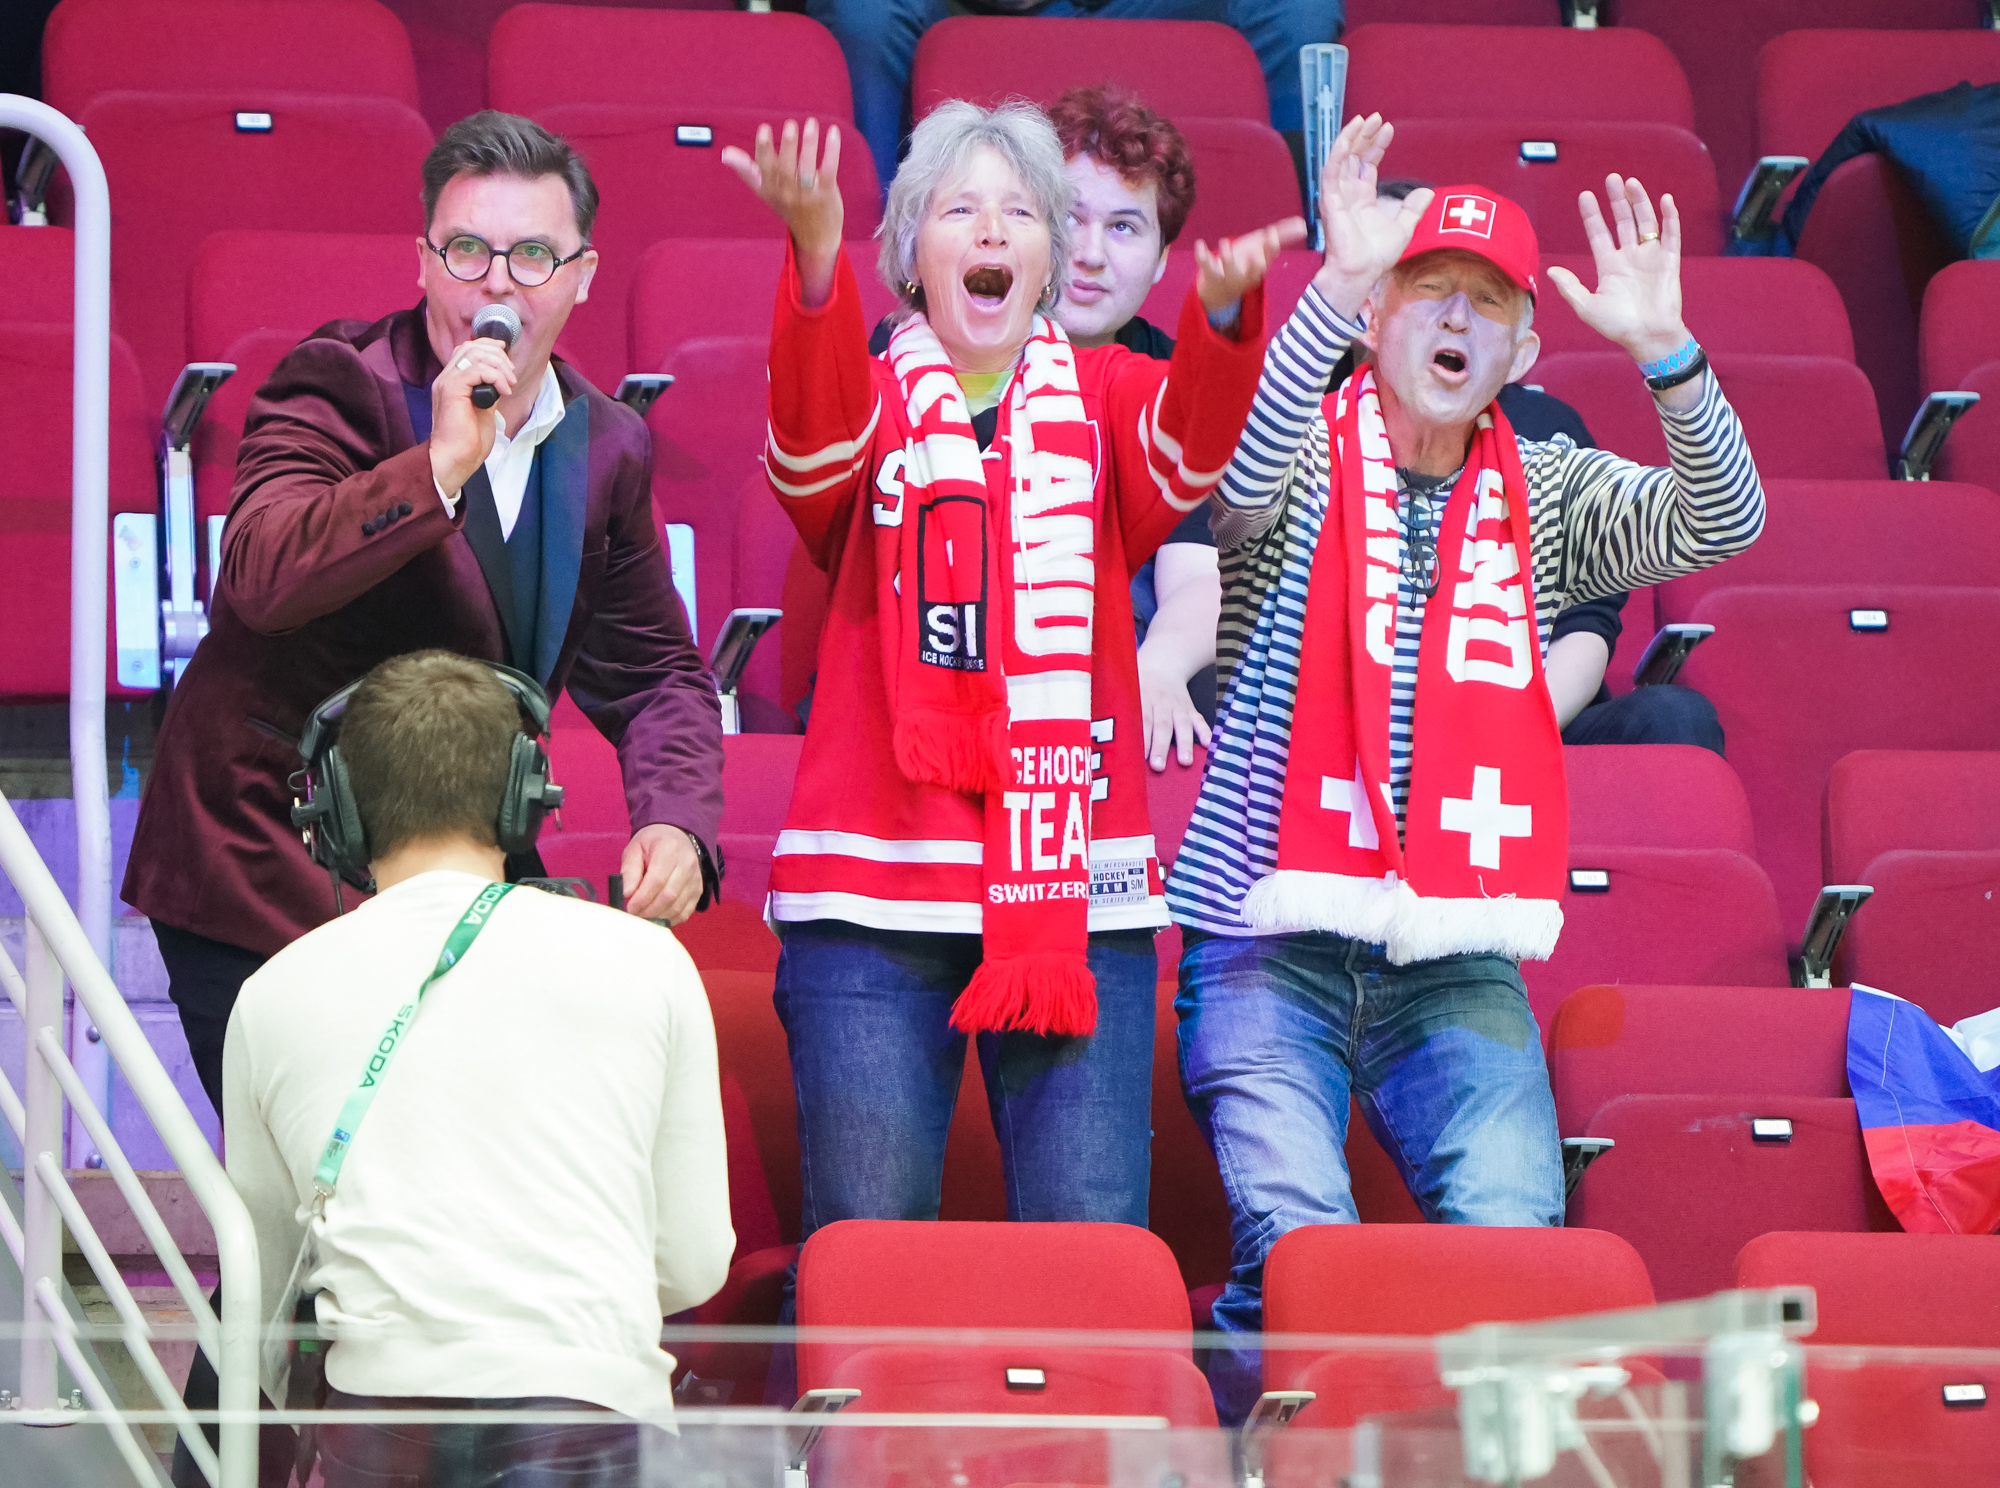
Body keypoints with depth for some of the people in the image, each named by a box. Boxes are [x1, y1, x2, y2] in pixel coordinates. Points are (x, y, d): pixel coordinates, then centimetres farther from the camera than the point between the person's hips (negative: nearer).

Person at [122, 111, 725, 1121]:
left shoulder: (606, 448, 9)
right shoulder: (339, 387, -9)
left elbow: (653, 675, 17)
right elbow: (260, 574, -27)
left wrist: (674, 822, -2)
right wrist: (437, 469, -35)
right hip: (272, 879, -6)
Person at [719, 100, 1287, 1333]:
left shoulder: (1105, 399, 13)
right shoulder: (868, 403, 10)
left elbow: (1192, 446, -9)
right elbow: (815, 431, -14)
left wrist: (1224, 314, -32)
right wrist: (815, 253, -34)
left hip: (1077, 889, 1)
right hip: (873, 886, -1)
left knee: (1096, 1245, -6)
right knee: (868, 1241, -5)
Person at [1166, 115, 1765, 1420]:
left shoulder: (1545, 497, 12)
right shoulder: (1308, 464, 4)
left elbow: (1721, 522, -4)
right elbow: (1241, 480, -21)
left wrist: (1664, 351, -22)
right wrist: (1337, 282, -34)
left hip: (1458, 964, 3)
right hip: (1275, 940, -3)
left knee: (1515, 1245, -18)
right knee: (1299, 1243, -21)